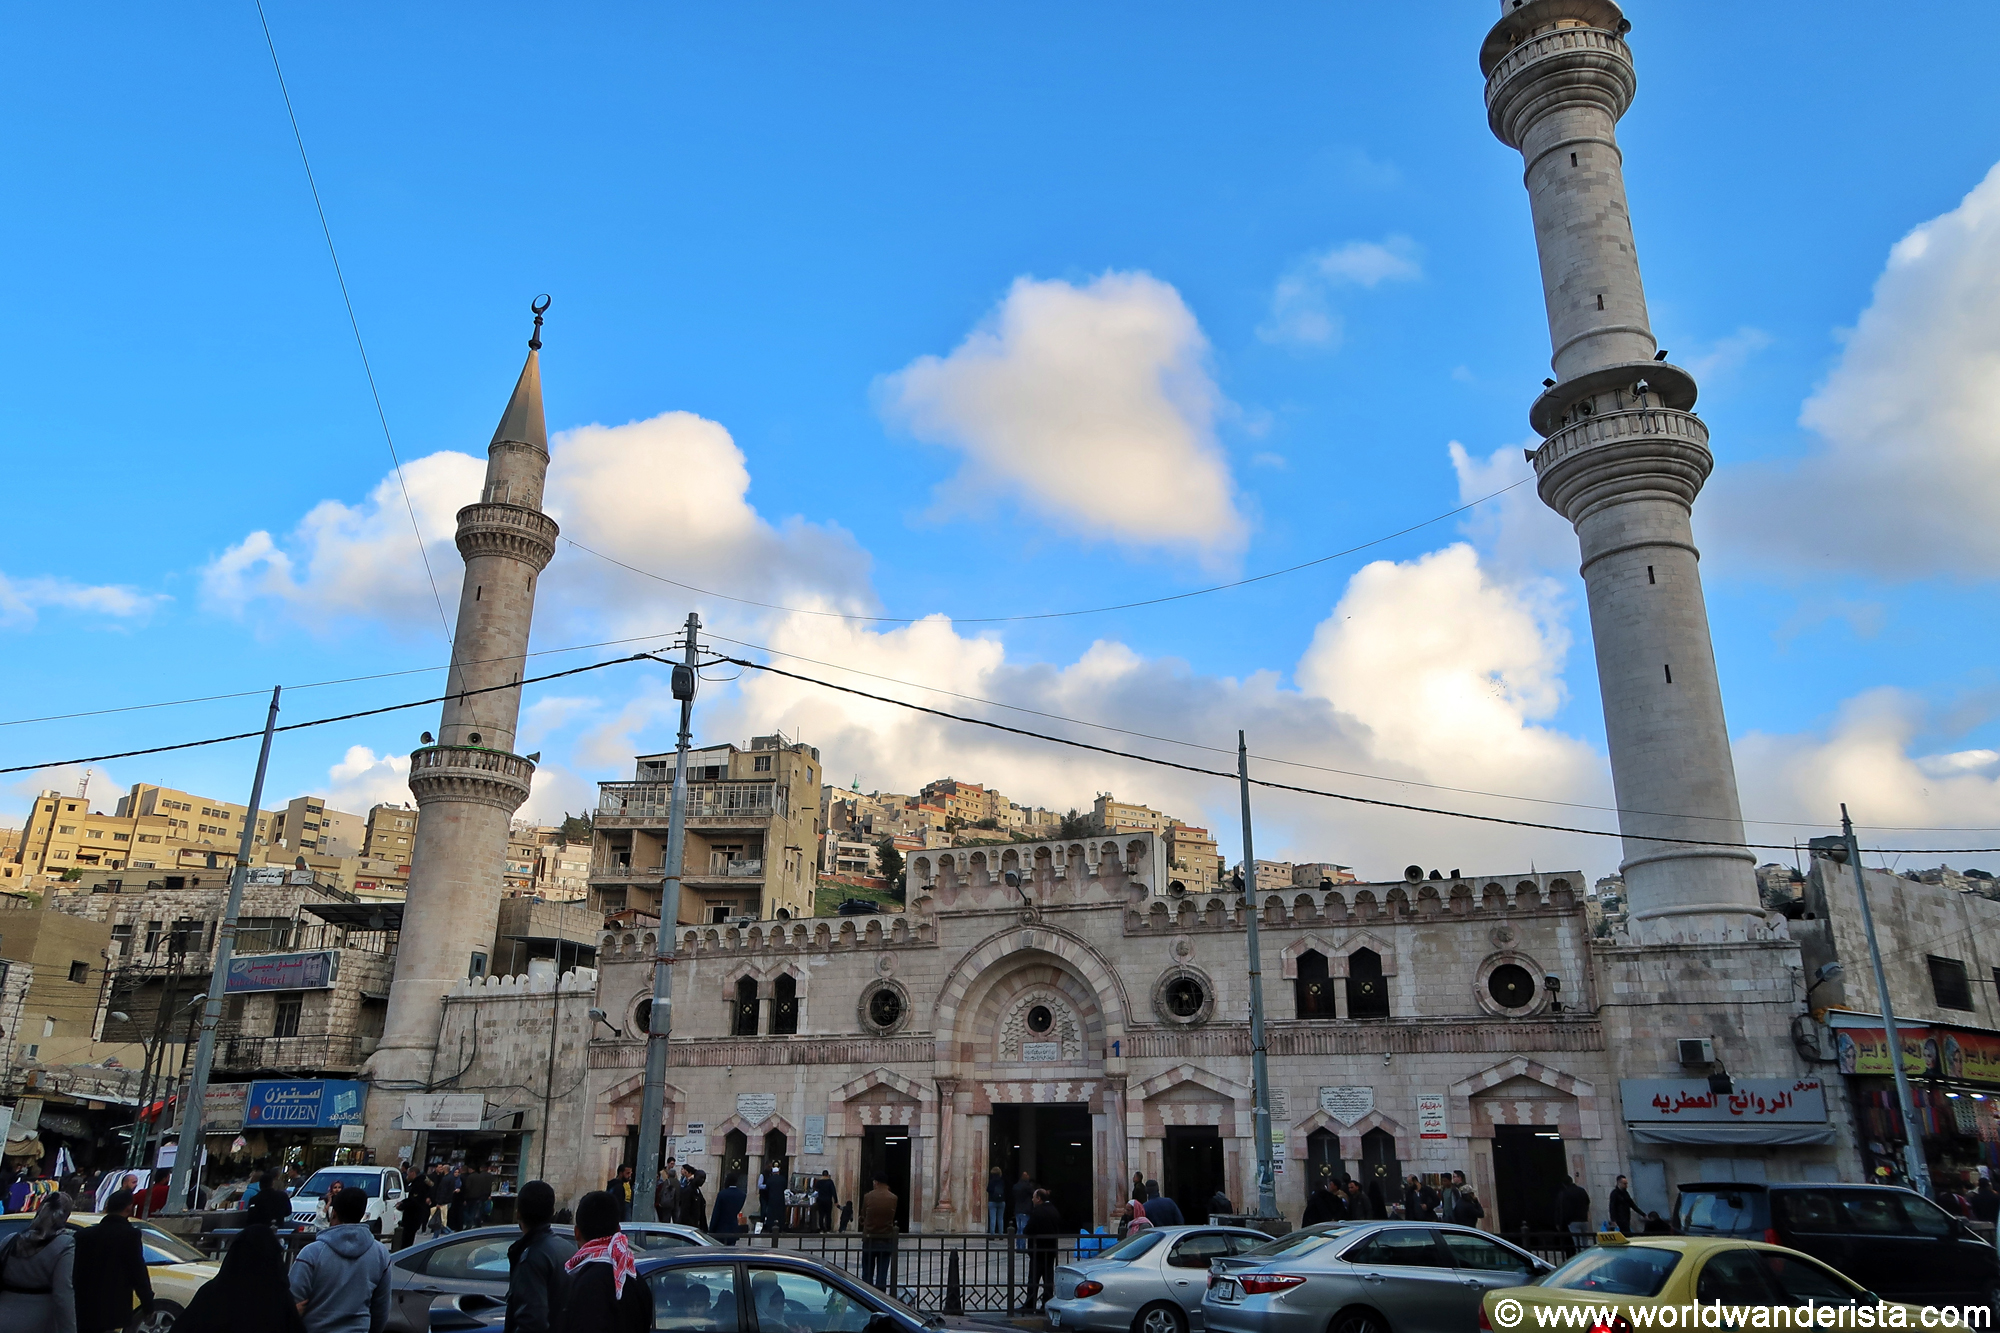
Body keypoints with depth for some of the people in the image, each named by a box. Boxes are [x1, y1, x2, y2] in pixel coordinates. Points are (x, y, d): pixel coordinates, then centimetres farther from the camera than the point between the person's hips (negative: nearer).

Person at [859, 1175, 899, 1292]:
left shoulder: (868, 1197, -6)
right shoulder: (893, 1198, -3)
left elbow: (863, 1217, 3)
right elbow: (892, 1217, 7)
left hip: (869, 1239, 0)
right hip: (887, 1240, 1)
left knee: (867, 1273, 10)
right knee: (882, 1273, 4)